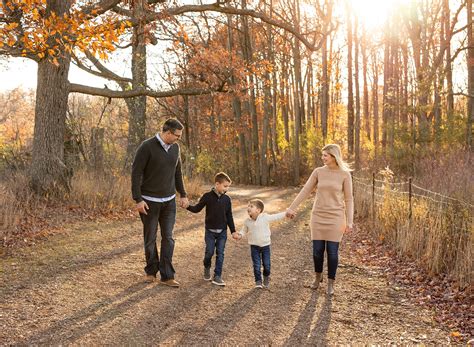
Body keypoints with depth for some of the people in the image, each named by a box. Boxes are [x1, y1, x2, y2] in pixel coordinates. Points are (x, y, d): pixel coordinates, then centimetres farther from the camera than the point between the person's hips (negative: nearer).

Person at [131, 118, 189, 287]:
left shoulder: (175, 147, 3)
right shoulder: (147, 147, -16)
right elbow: (136, 173, -15)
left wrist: (183, 194, 12)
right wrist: (138, 200, -18)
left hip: (169, 201, 5)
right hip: (149, 201, -4)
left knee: (168, 238, 1)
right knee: (150, 238, 8)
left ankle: (167, 276, 6)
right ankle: (151, 271, 26)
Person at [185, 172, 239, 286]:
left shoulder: (227, 199, 0)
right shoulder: (208, 196, -8)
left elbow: (229, 216, 6)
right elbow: (197, 208, -2)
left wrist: (233, 231, 5)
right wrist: (188, 206, -21)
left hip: (222, 231, 2)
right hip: (210, 230, -2)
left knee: (220, 253, 0)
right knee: (209, 252, 1)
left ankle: (217, 276, 6)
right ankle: (207, 268, 31)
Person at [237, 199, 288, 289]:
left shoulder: (265, 217, -11)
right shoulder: (247, 221, -4)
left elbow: (276, 217, -6)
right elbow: (244, 230, 9)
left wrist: (286, 213, -12)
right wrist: (240, 234, -10)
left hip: (265, 245, -1)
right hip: (254, 246, 1)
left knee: (267, 264, 5)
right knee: (256, 265, -2)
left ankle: (266, 278, 32)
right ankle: (258, 281, 13)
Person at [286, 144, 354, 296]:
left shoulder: (345, 174, -6)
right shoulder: (318, 172, 0)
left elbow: (348, 199, -4)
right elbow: (305, 191, 3)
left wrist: (349, 222, -8)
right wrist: (292, 207, -1)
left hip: (335, 217, -2)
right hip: (318, 216, 2)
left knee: (332, 251, 0)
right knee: (317, 250, 5)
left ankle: (330, 283, 18)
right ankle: (318, 275, 33)